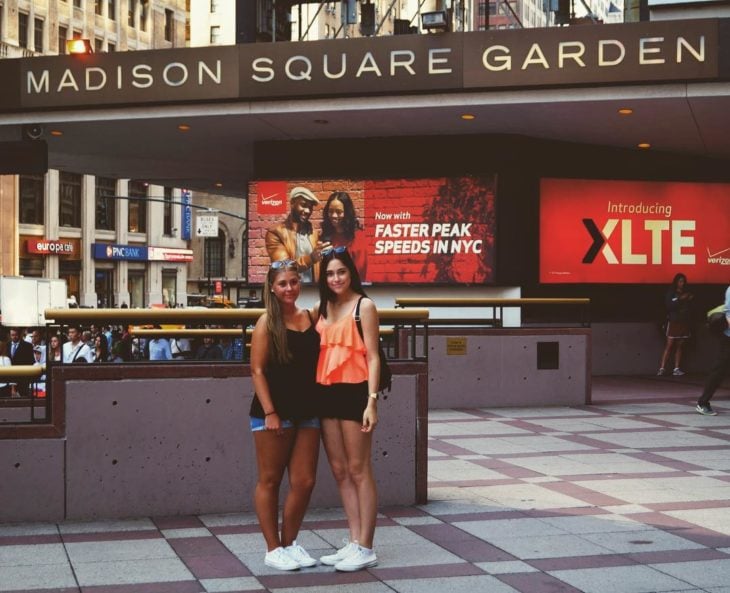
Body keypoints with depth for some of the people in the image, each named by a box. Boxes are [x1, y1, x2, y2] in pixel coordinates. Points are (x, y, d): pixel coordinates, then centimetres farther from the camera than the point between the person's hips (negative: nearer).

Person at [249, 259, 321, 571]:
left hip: (307, 411, 5)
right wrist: (269, 413, -14)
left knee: (304, 482, 6)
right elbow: (257, 370, -9)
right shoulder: (267, 323, -5)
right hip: (274, 411, -5)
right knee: (270, 481, 4)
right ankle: (273, 549, 14)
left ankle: (289, 543, 23)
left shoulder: (310, 317, 9)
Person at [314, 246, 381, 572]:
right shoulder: (322, 308, 14)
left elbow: (372, 357, -8)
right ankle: (354, 543, 18)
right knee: (339, 471, 10)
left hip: (354, 393, -7)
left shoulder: (364, 306, -5)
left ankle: (365, 549, 3)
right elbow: (314, 351, 15)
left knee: (358, 470, -2)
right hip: (327, 395, 7)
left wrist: (372, 401, -15)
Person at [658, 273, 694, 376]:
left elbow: (688, 307, 14)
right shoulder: (670, 293, 0)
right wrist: (680, 299, -19)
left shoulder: (686, 293, 13)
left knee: (679, 346, 3)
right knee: (669, 345, -8)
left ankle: (677, 369, 3)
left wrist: (690, 300, -3)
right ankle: (662, 368, -9)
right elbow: (669, 306, -13)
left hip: (684, 322, 4)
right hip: (673, 322, -4)